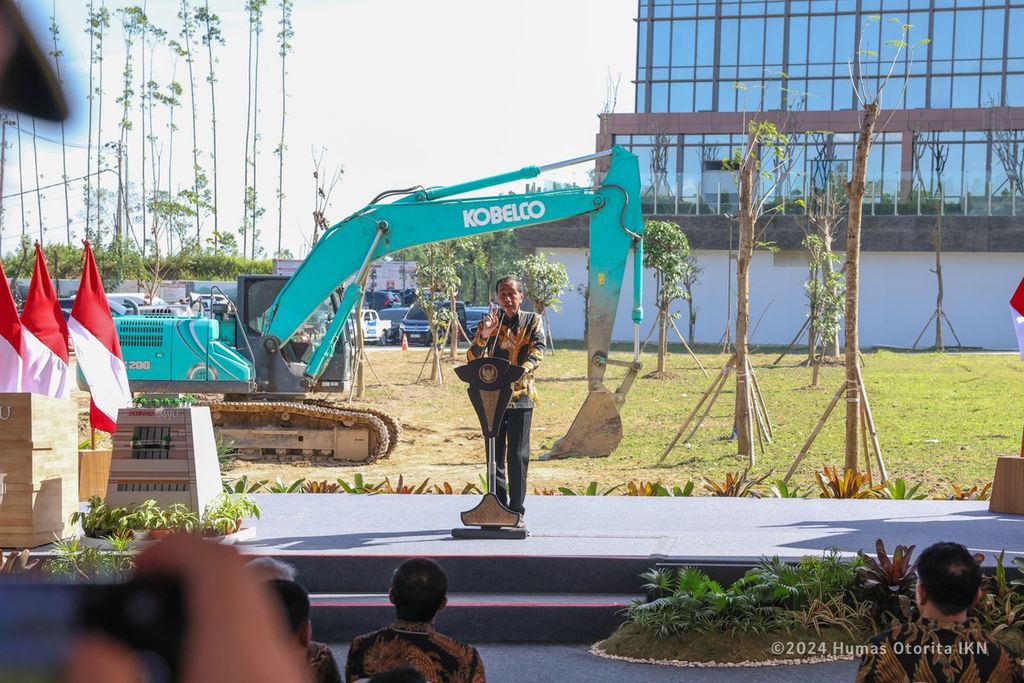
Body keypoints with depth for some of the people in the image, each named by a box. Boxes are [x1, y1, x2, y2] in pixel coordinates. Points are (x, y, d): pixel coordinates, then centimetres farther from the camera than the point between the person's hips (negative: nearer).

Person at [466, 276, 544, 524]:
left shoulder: (532, 321, 6)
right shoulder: (489, 322, 8)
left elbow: (538, 351, -8)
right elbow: (472, 358, 0)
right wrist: (484, 335, -18)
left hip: (520, 395, -2)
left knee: (518, 455, -3)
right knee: (495, 455, 4)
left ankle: (516, 511, 3)